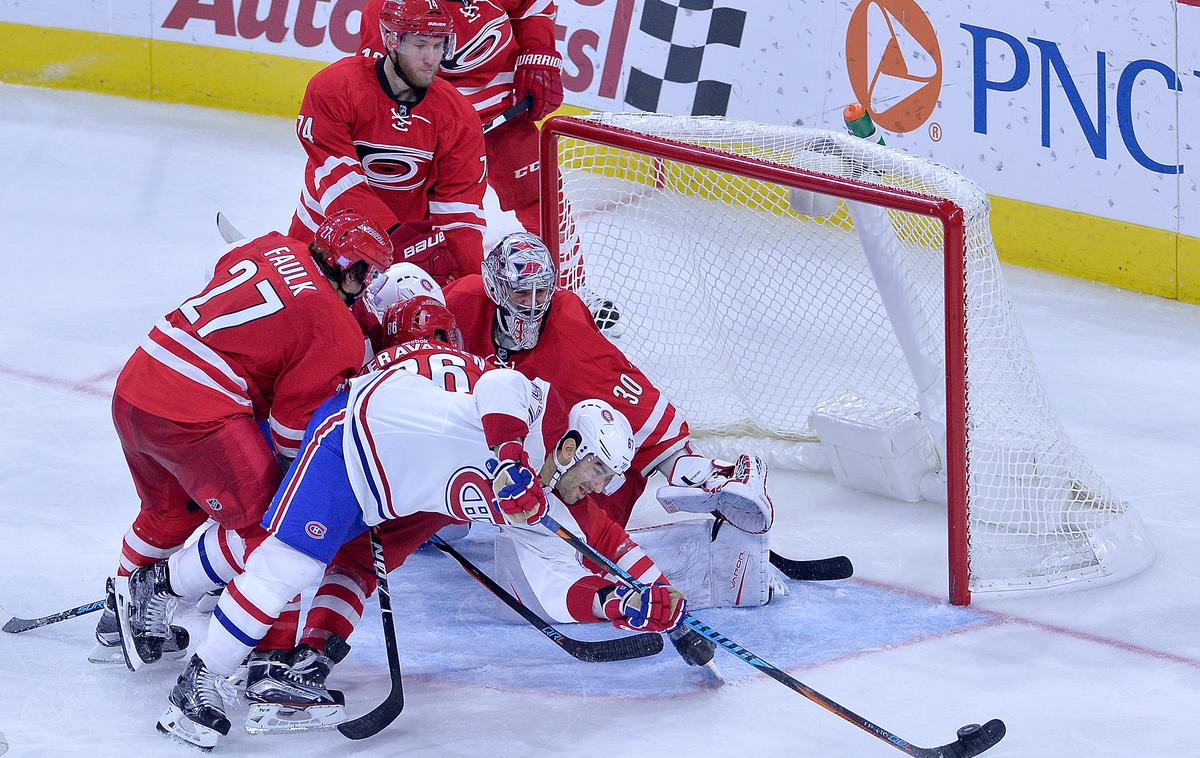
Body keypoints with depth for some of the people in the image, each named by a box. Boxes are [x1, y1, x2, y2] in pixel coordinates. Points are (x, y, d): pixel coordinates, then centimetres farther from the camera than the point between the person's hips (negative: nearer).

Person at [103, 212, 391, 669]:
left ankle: (124, 610, 44)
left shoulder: (274, 249, 12)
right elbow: (295, 424, -4)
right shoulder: (339, 336, -6)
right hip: (196, 417, -9)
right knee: (264, 527, 0)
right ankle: (156, 590, 6)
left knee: (169, 511, 31)